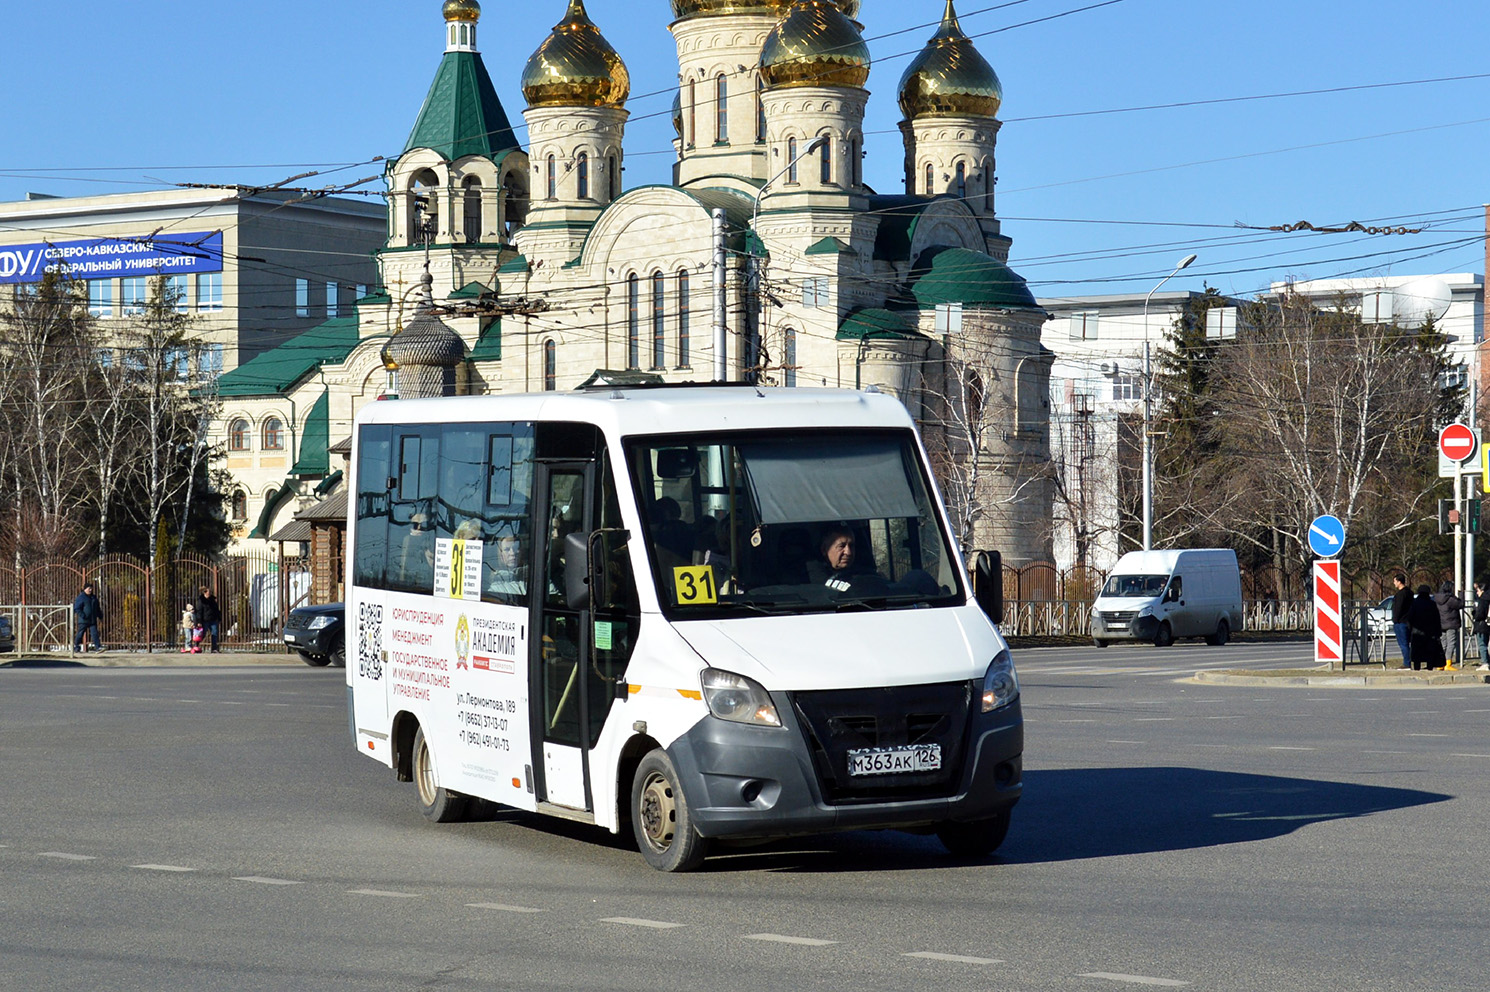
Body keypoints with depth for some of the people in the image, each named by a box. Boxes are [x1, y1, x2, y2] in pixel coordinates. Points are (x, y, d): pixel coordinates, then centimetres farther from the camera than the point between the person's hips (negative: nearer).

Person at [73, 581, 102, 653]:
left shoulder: (94, 598, 16)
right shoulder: (81, 597, -6)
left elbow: (98, 609, 26)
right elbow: (77, 608, -12)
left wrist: (100, 616, 16)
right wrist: (82, 615, -21)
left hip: (92, 620, 5)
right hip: (83, 620, -5)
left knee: (95, 633, -4)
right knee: (80, 634, 2)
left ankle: (98, 647, -10)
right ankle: (76, 647, 15)